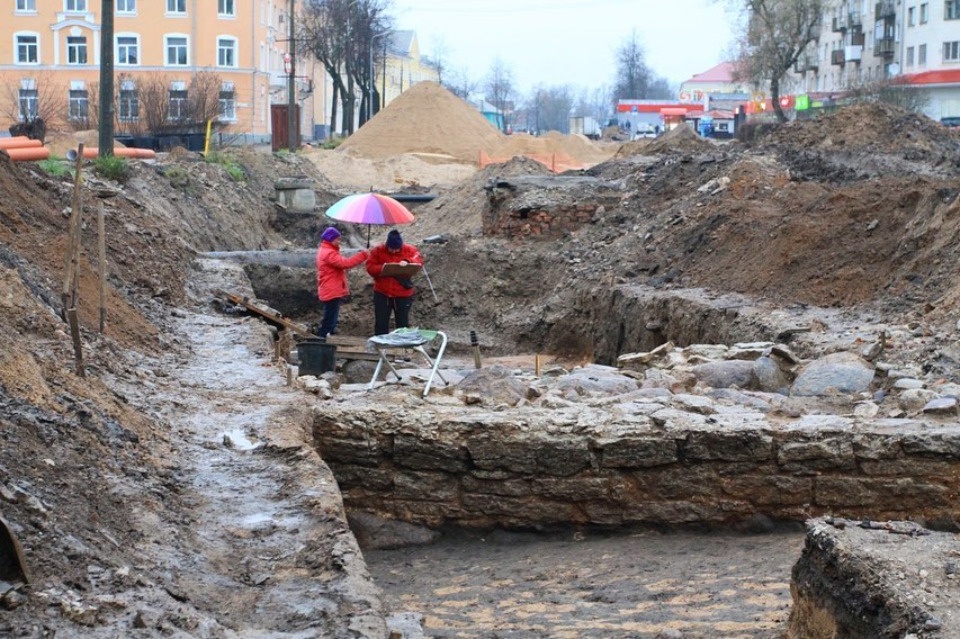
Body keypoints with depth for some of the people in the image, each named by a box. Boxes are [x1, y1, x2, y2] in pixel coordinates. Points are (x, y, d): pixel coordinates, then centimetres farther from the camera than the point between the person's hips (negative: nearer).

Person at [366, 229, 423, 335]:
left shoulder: (409, 250, -4)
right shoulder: (378, 250, -5)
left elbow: (419, 259, -13)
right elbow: (370, 267, -8)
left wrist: (408, 261, -32)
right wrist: (382, 268, -27)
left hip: (403, 294, 0)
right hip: (382, 294, 0)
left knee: (403, 323, 9)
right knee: (381, 323, 6)